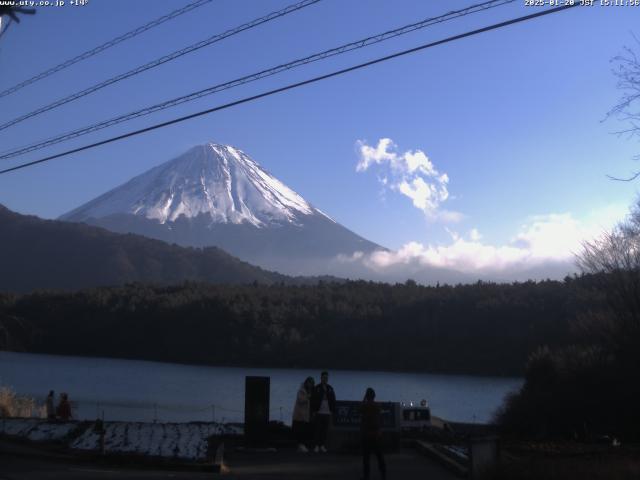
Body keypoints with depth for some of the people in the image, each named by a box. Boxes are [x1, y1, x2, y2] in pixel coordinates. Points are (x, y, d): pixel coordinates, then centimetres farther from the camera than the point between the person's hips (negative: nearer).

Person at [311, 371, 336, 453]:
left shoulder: (330, 389, 12)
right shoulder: (317, 388, 3)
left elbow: (333, 400, 12)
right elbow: (313, 400, 1)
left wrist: (333, 411, 5)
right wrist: (314, 411, -5)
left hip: (327, 412, 3)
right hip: (319, 412, -3)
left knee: (325, 429, 2)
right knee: (318, 429, -1)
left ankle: (323, 445, 9)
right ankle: (317, 445, 4)